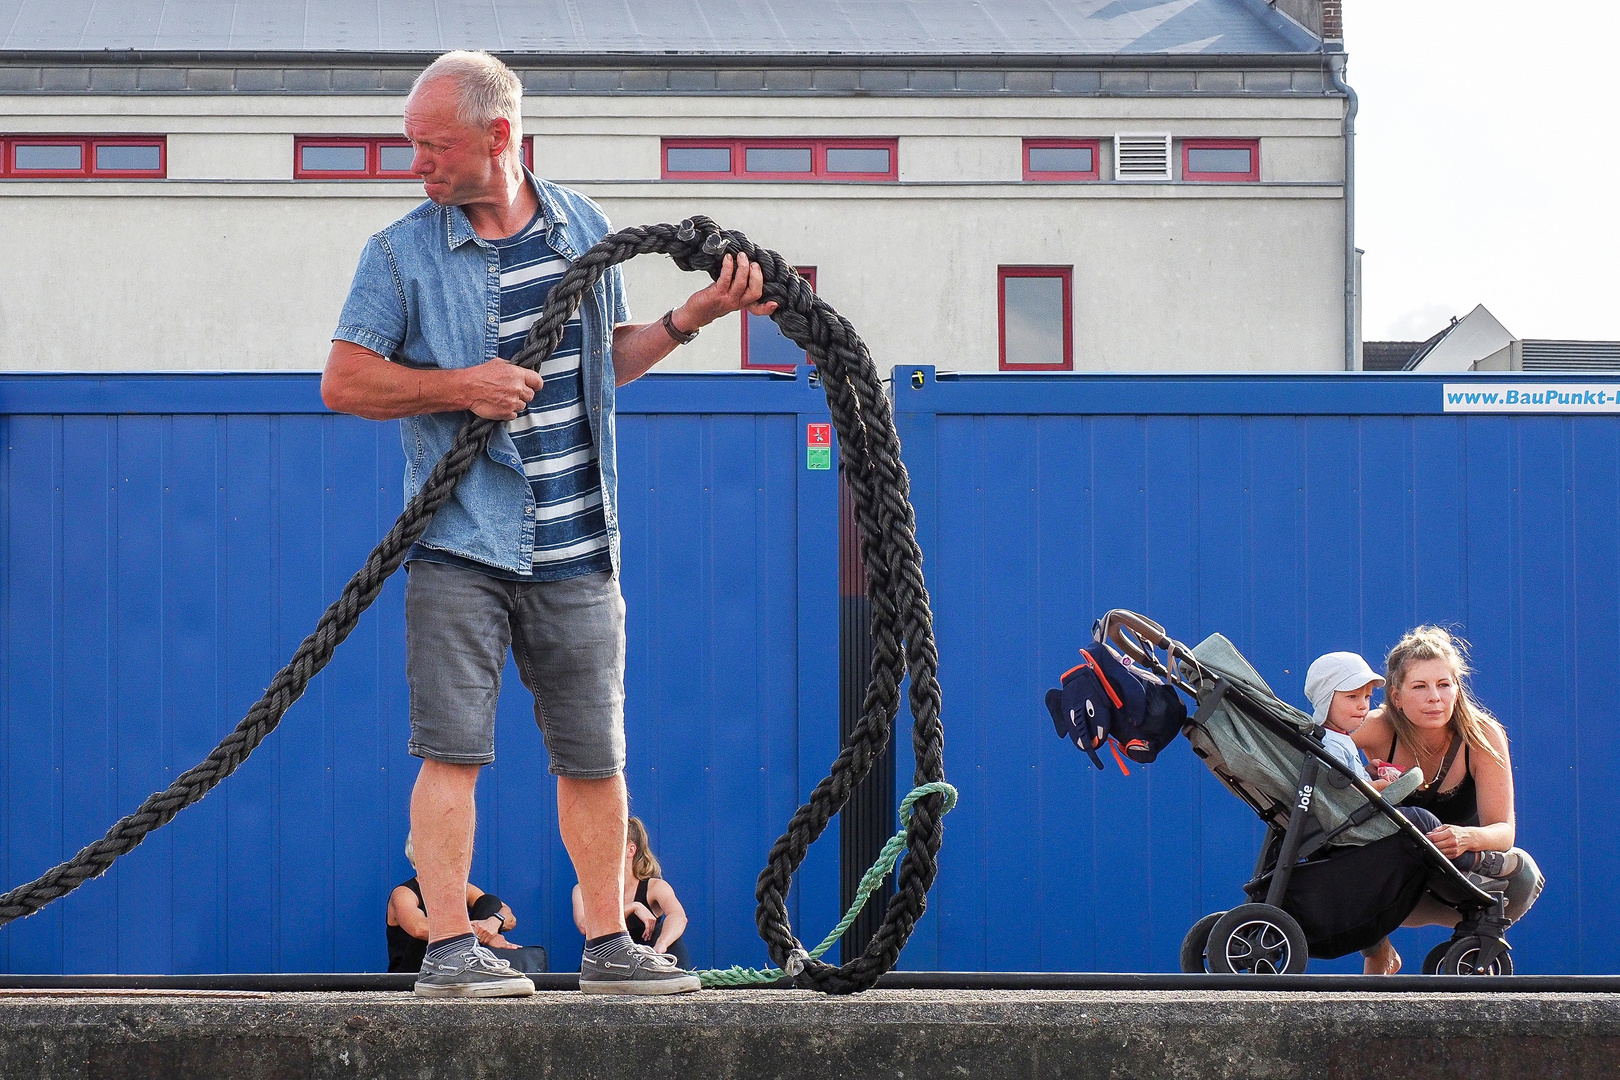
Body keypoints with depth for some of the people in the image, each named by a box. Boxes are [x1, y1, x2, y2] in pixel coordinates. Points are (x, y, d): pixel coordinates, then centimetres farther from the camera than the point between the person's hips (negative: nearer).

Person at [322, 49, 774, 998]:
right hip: (460, 543, -3)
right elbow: (343, 381, -3)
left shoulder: (585, 228, 10)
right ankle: (449, 947, -7)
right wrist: (459, 386, -14)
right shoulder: (402, 254, -1)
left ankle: (609, 944, 18)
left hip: (578, 551, 3)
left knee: (595, 756, 8)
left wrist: (692, 318, 9)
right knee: (454, 749, -10)